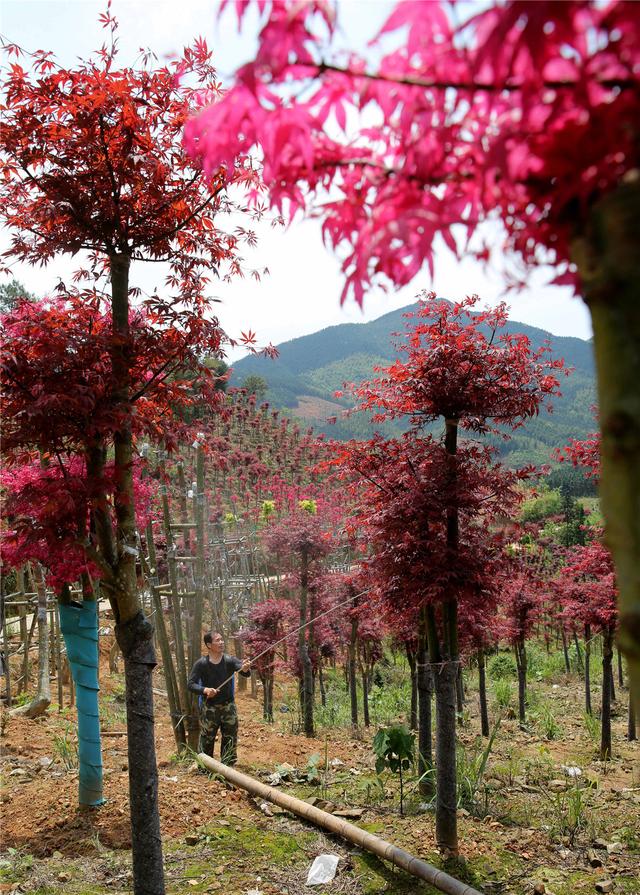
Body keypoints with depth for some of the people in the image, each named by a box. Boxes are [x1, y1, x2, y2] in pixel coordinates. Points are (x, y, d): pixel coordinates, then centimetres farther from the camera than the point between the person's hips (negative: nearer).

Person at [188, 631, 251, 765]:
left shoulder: (230, 660, -9)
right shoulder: (201, 664, -11)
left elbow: (245, 673, -22)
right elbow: (191, 685, -13)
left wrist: (245, 669, -47)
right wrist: (205, 690, -32)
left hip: (228, 707, 2)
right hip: (209, 708, -1)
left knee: (230, 741, 10)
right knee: (206, 742, 10)